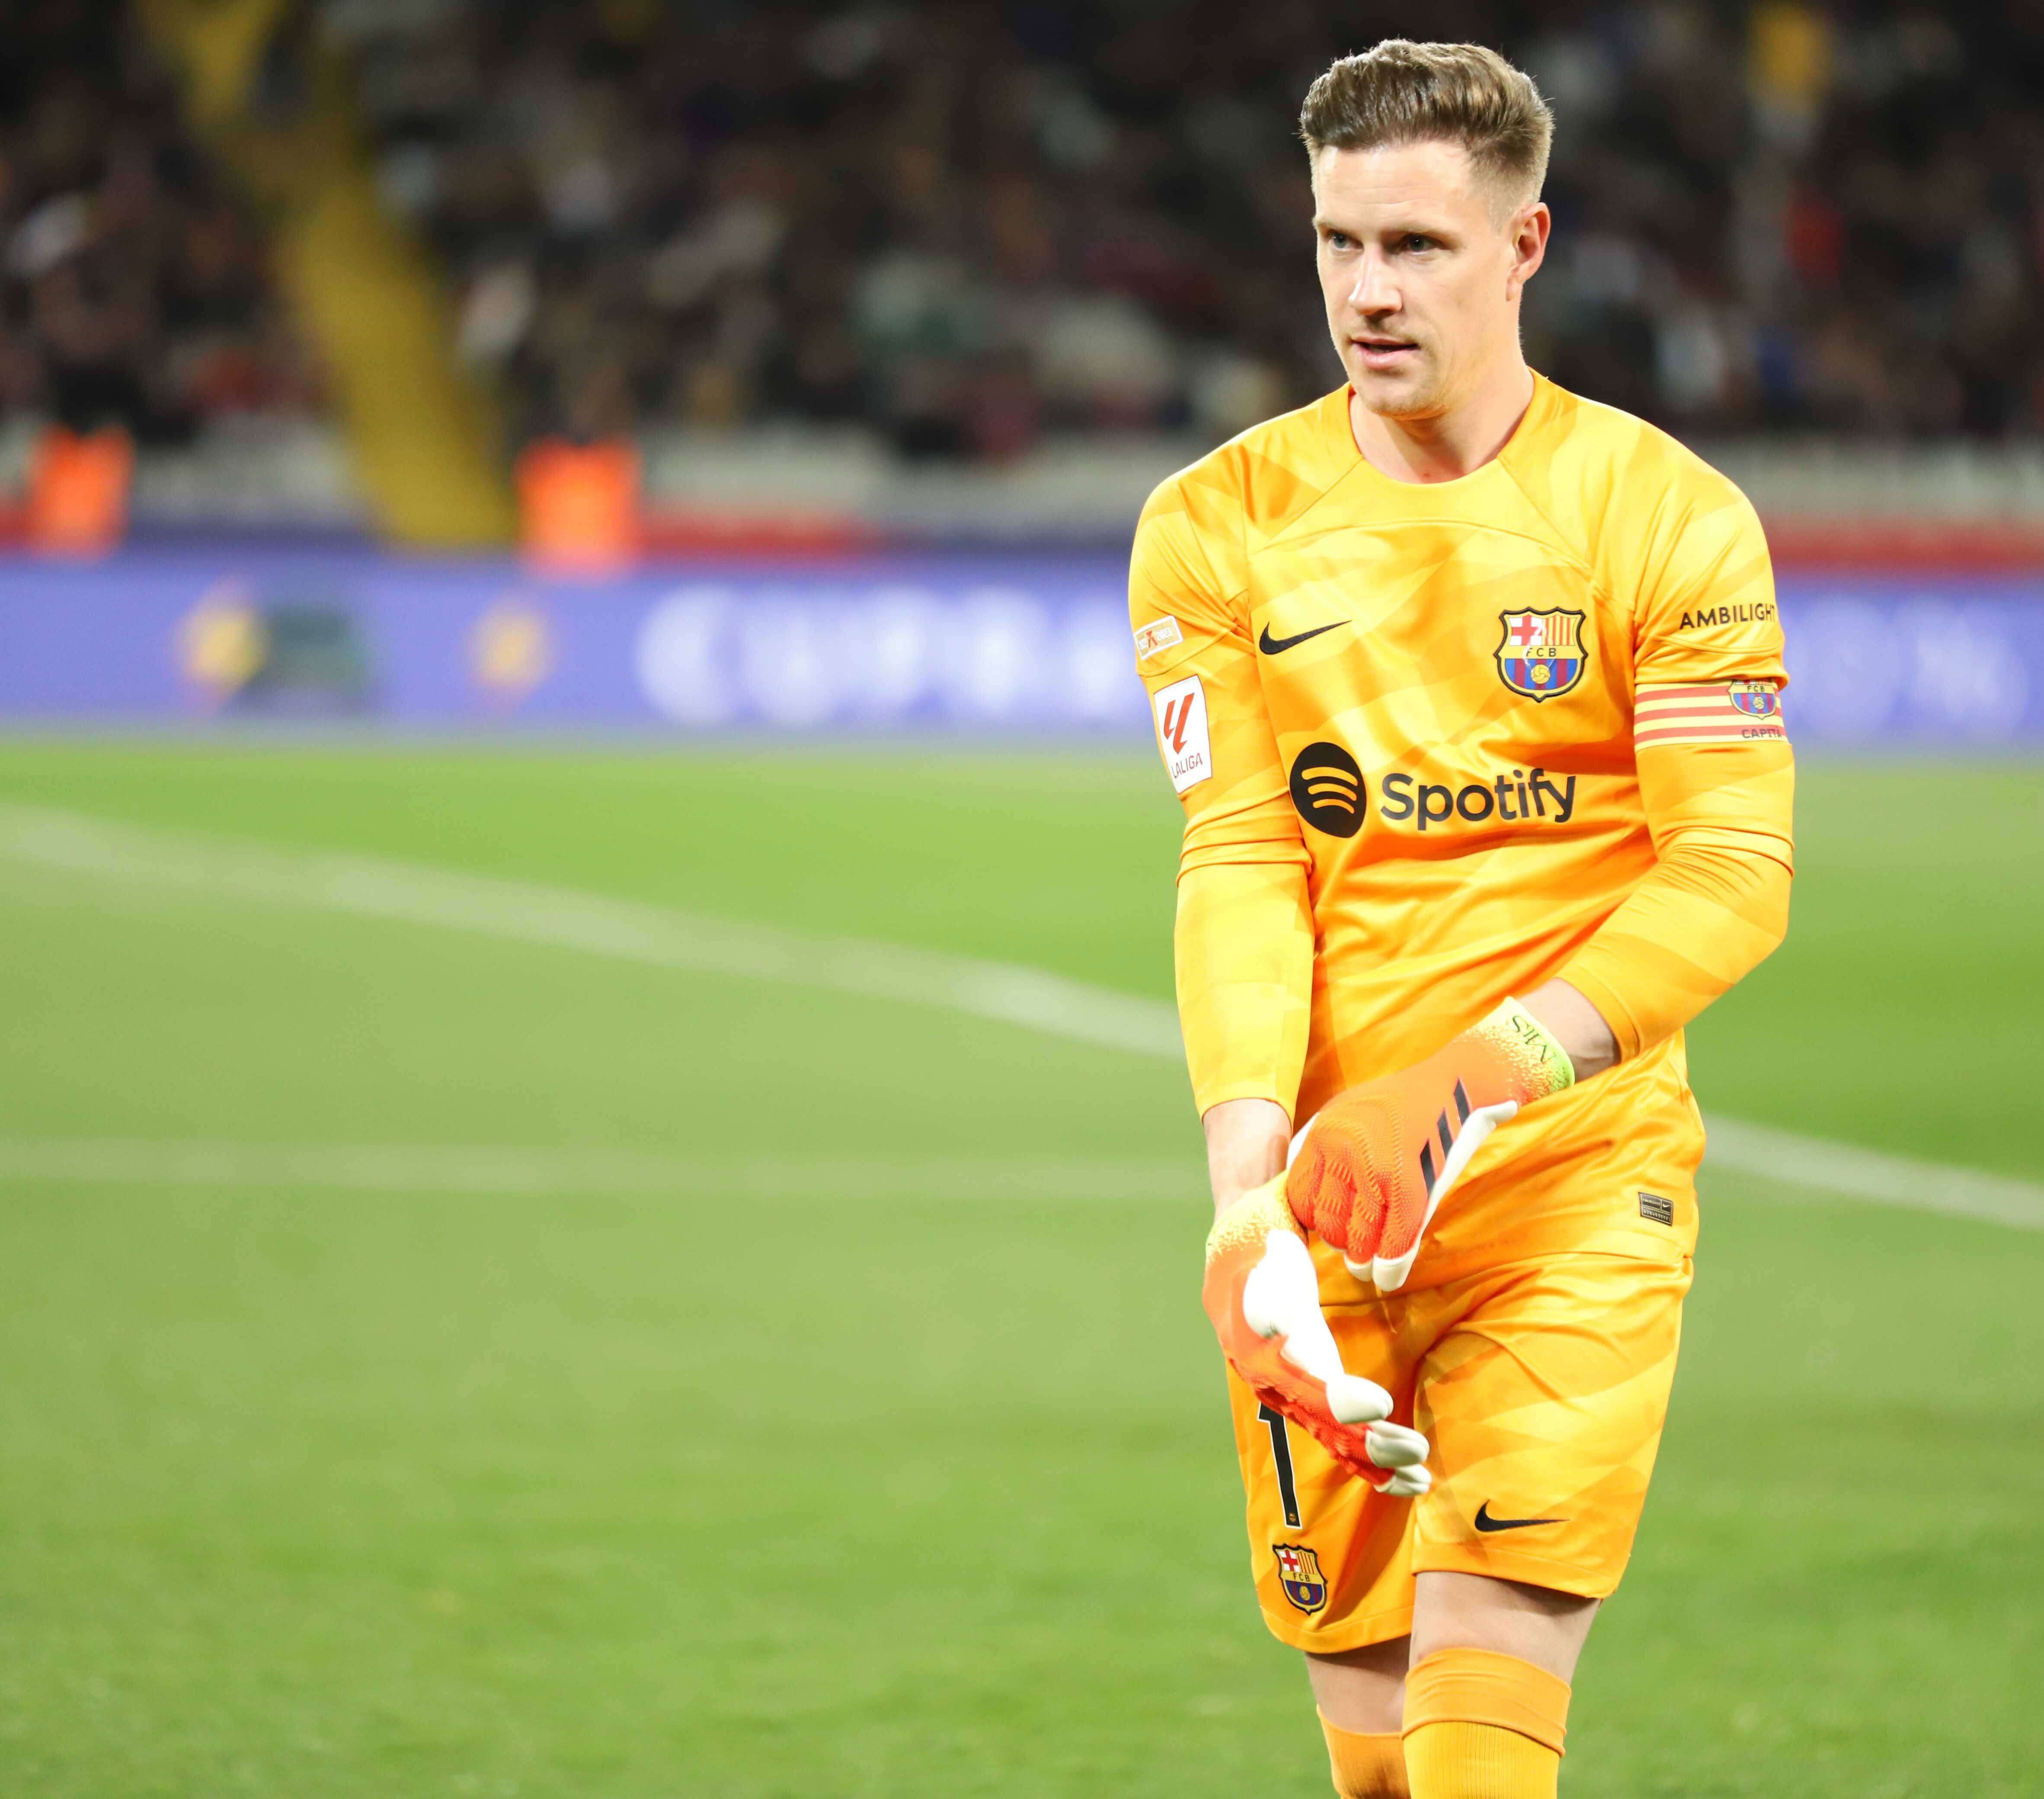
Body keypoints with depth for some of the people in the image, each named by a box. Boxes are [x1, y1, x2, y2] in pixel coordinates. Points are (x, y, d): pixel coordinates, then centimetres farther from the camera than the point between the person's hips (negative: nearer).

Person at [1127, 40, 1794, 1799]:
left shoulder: (1664, 516, -2)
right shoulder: (1219, 527, 5)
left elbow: (1733, 870, -9)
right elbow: (1238, 864, -3)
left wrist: (1461, 1086, -21)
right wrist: (1245, 1188, -18)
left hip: (1580, 1183, -2)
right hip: (1326, 1191, 3)